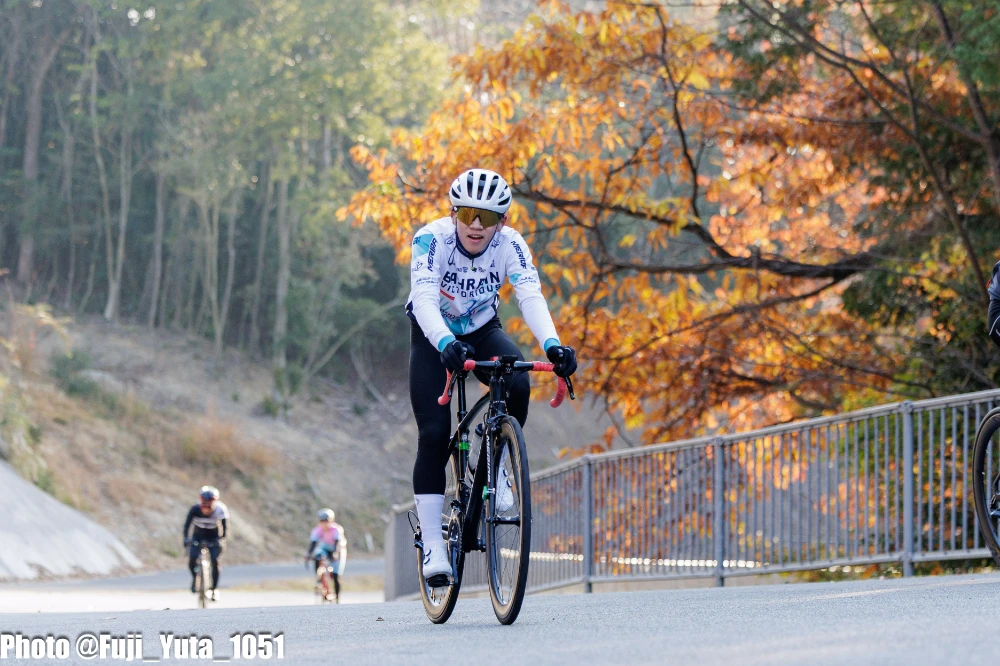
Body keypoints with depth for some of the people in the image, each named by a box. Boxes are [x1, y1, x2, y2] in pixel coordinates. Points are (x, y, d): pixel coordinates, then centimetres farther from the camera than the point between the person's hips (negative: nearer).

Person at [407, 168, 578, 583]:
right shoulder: (431, 239, -28)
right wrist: (445, 343, -60)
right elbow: (424, 299, -41)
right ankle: (432, 545, -10)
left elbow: (531, 296, -35)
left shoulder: (510, 245, -22)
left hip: (482, 331, 2)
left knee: (517, 385, -30)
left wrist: (552, 344, -54)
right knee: (434, 435, -15)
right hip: (433, 337, -2)